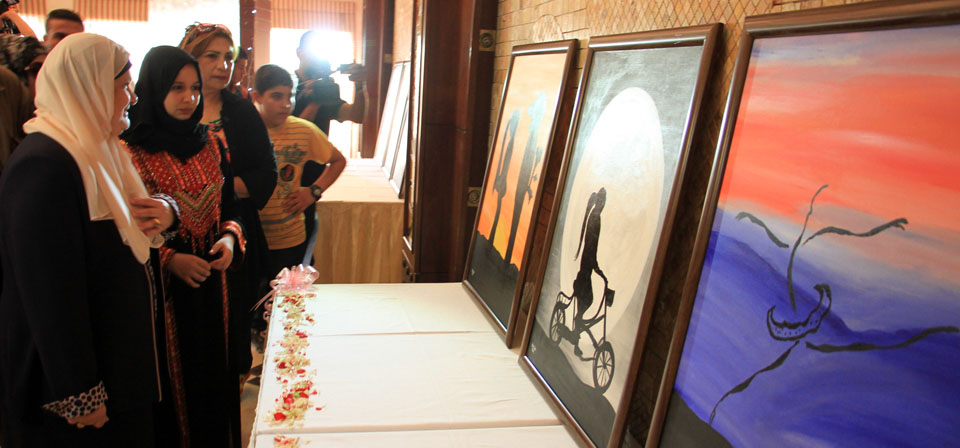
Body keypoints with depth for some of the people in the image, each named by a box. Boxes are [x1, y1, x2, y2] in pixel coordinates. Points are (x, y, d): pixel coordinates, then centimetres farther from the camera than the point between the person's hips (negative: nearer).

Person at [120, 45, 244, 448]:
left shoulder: (210, 143, 6)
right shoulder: (130, 150, -11)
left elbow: (229, 204, 13)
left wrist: (230, 236, -7)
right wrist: (169, 259, -19)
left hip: (211, 276, 5)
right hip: (161, 285, -5)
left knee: (213, 369, 14)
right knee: (171, 377, 7)